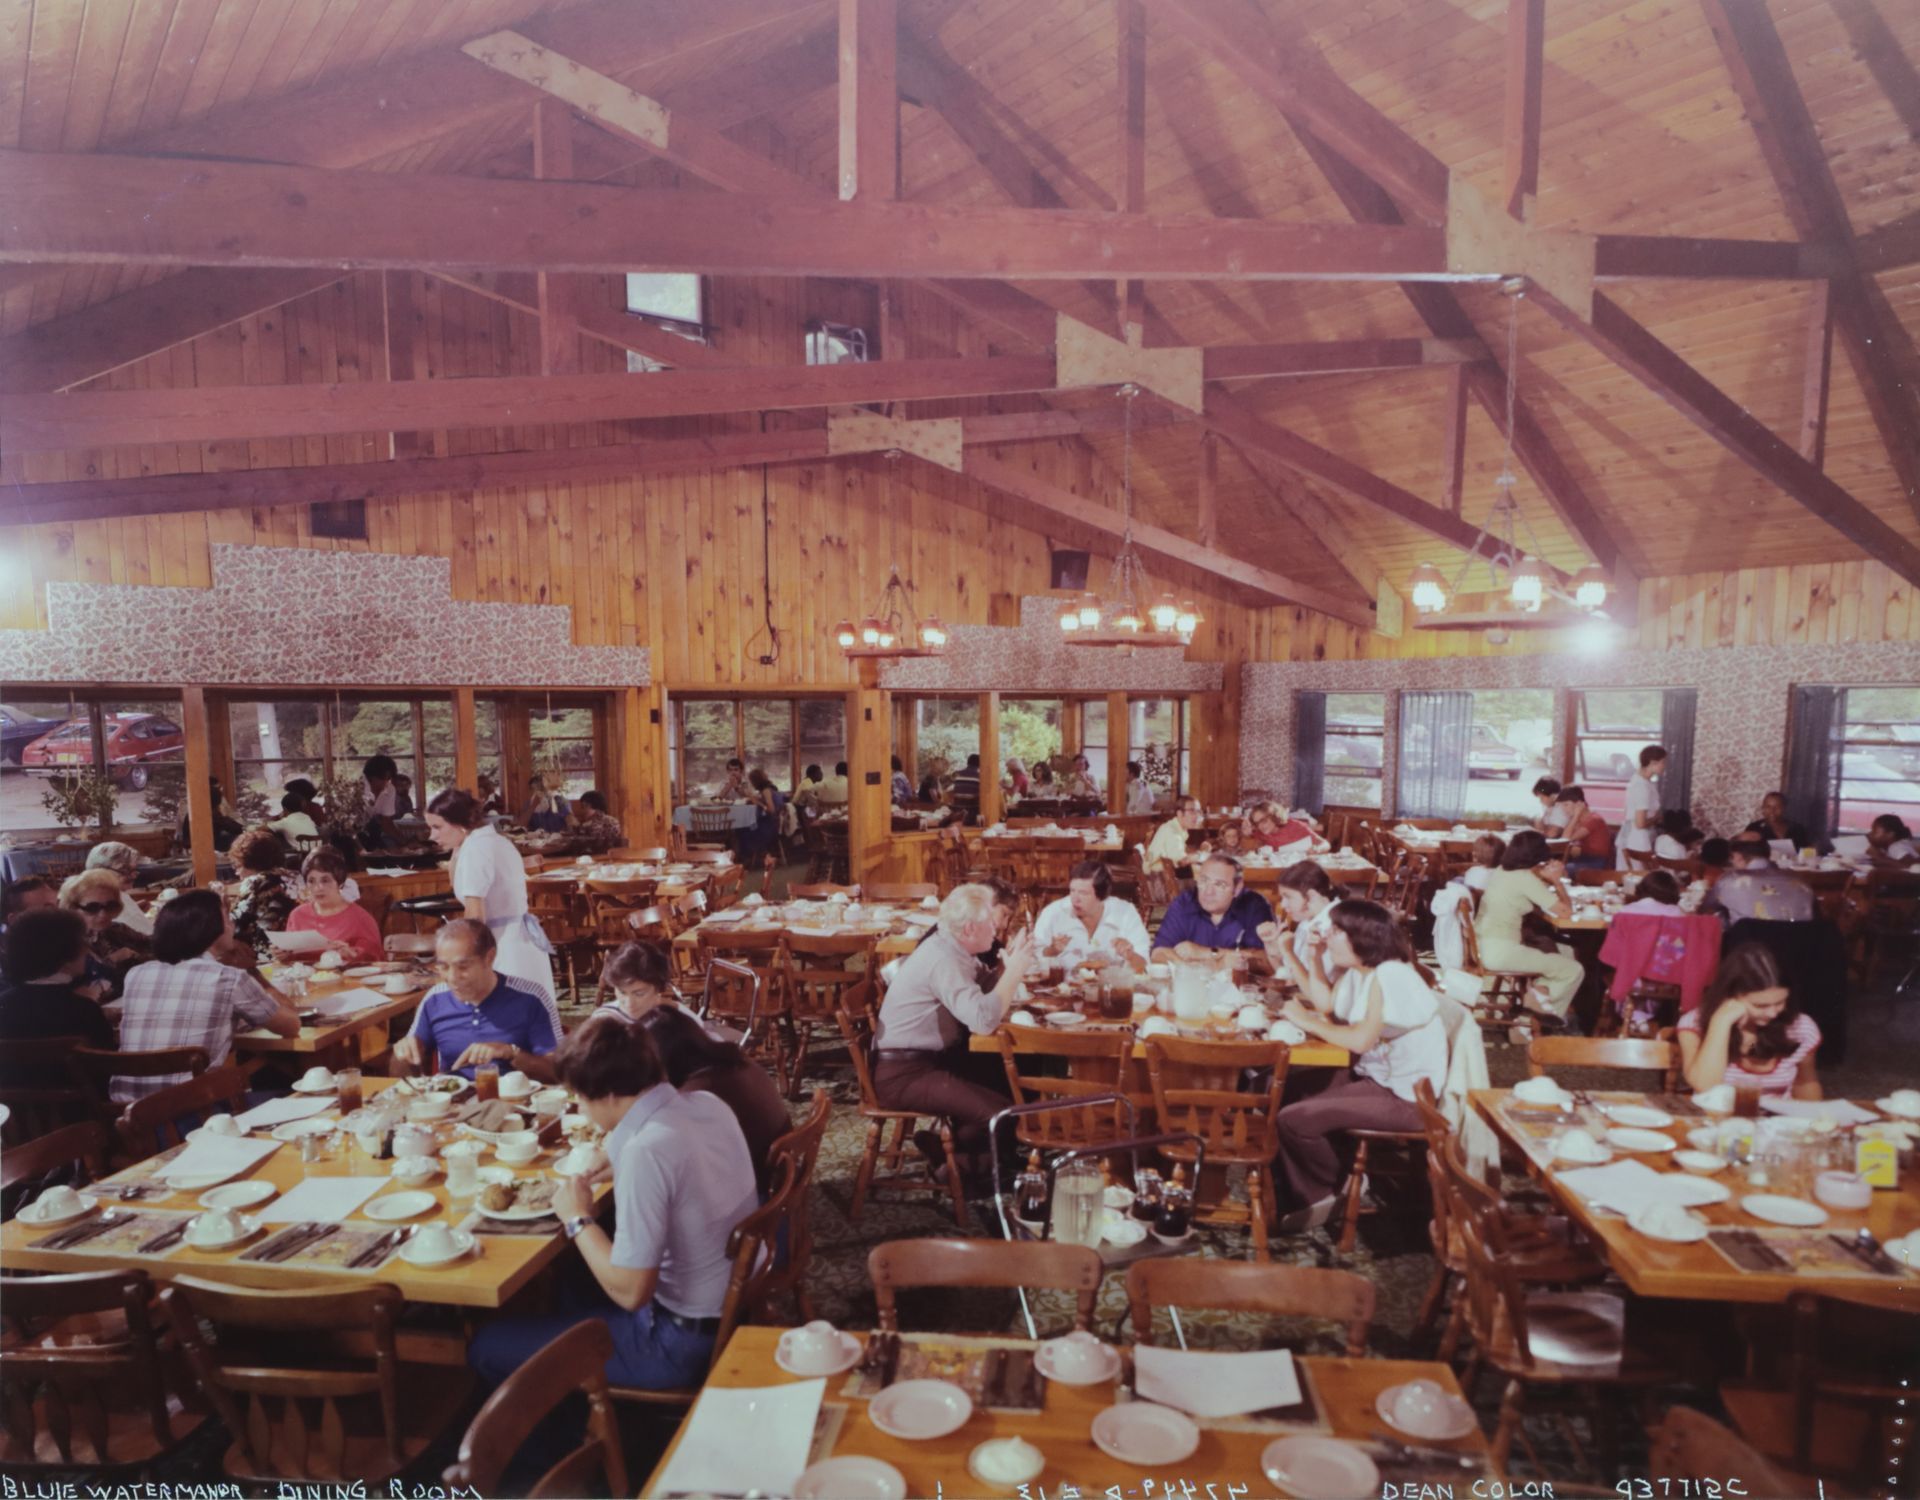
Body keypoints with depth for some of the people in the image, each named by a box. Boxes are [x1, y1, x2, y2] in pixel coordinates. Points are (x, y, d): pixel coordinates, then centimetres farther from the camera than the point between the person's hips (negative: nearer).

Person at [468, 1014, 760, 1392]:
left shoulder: (646, 1151, -29)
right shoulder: (708, 1104, -4)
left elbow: (630, 1293, -25)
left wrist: (578, 1219, -13)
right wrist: (617, 1155, 5)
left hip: (683, 1339, -9)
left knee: (487, 1347, 2)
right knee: (569, 1275, 30)